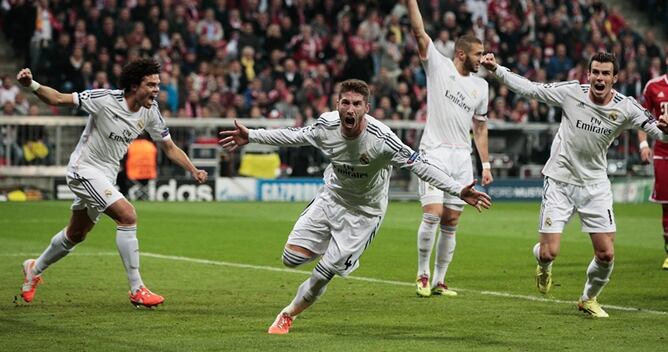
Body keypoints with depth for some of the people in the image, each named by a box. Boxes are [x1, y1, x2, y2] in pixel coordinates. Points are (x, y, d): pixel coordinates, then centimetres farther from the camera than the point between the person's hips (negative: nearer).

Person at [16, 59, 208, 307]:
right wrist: (31, 85, -37)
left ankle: (34, 269, 46)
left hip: (106, 175, 8)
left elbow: (170, 147, 4)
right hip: (84, 169, -8)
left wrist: (193, 170, -10)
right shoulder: (106, 100, -23)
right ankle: (137, 291, -18)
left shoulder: (150, 112, -5)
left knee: (76, 235, 22)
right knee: (127, 215, -23)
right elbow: (59, 99, -21)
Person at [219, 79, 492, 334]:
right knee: (291, 258, -2)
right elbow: (294, 136, 5)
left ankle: (288, 314, 22)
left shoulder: (381, 139, -30)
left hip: (363, 215, -4)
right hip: (330, 198, 4)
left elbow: (419, 165, -29)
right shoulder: (327, 125, -16)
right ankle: (342, 257, 27)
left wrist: (459, 190, -38)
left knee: (323, 275, -6)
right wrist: (251, 136, 6)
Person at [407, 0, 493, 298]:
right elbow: (419, 32, -10)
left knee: (450, 223, 4)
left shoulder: (480, 85, 14)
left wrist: (486, 164, 16)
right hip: (434, 153, -5)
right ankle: (422, 275, 0)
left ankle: (439, 281, 12)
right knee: (432, 214, -15)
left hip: (462, 158, 5)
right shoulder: (437, 65, 0)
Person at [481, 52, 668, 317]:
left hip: (595, 184, 2)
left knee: (606, 254, -3)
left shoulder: (626, 107, -10)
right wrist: (496, 70, -10)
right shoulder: (571, 92, -12)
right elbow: (528, 88, -5)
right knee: (548, 253, -7)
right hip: (560, 180, -2)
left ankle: (589, 299, 28)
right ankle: (543, 265, 34)